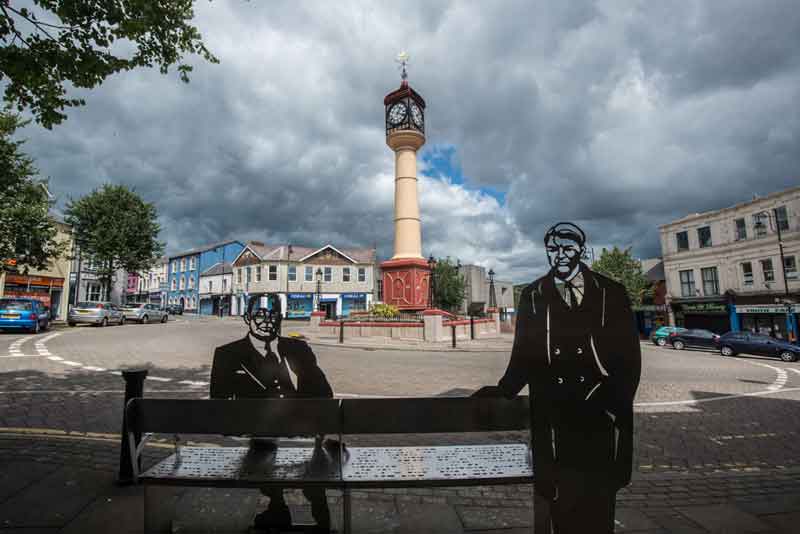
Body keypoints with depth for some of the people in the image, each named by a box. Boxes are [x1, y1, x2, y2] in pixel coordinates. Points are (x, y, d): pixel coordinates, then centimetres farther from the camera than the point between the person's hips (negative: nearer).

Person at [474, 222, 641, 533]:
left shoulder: (611, 293, 4)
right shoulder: (533, 296, 3)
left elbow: (629, 355, 2)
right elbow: (524, 354, 3)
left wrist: (615, 403, -7)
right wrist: (504, 390, -10)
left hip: (600, 419, 1)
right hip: (552, 420, 0)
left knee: (597, 502, 10)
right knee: (556, 503, 5)